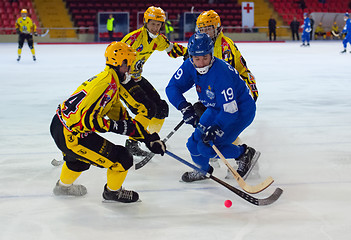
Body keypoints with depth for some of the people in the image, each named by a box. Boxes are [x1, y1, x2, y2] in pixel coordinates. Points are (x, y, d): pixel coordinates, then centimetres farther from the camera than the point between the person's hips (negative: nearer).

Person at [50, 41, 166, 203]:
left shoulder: (108, 78, 14)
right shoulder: (109, 83, -19)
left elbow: (121, 116, 17)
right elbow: (89, 118, -26)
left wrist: (148, 137, 14)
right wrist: (114, 126, -16)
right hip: (71, 135, -10)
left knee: (78, 156, 42)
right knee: (122, 159, -4)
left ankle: (63, 186, 64)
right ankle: (112, 192, 22)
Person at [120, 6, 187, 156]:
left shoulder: (157, 39, 2)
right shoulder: (134, 37, -24)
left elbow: (171, 48, 20)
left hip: (136, 77, 9)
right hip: (122, 79, -9)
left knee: (161, 107, 7)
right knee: (148, 109, -20)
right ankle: (131, 144, -10)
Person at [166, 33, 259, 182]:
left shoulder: (221, 73, -35)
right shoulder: (190, 66, -14)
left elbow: (230, 110, -35)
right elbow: (173, 87, -10)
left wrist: (216, 128, -46)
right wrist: (185, 107, -26)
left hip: (241, 110, -7)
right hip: (216, 108, 7)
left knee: (208, 146, -17)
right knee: (195, 143, 4)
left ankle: (245, 154, 4)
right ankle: (203, 170, 32)